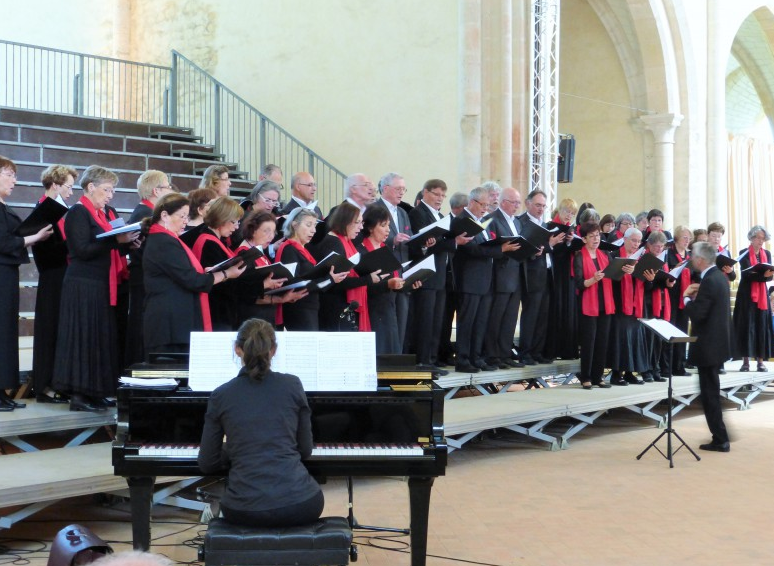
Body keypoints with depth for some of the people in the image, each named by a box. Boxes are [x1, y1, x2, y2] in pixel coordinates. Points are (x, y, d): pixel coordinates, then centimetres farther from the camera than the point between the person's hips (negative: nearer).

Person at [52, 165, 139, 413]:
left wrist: (126, 241, 0)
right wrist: (116, 240, -22)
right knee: (83, 336, -5)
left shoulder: (103, 214, 17)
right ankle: (78, 395, 0)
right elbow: (83, 249, -19)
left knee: (101, 337, 9)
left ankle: (93, 392, 16)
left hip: (102, 286, 9)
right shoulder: (78, 212, -9)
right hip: (83, 286, -9)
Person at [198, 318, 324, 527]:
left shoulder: (220, 396, 2)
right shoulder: (292, 385, 2)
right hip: (298, 505, 0)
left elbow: (207, 464, 7)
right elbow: (305, 450, 9)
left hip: (245, 510, 1)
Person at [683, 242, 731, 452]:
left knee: (709, 393, -3)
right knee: (711, 393, 18)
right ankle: (719, 437, 25)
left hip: (708, 345, -10)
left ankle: (720, 440, 1)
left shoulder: (709, 281, -22)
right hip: (718, 341, 10)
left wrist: (687, 297, -9)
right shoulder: (719, 276, 9)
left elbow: (697, 314, -24)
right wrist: (695, 297, 5)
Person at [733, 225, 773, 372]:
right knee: (746, 325, -5)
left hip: (762, 295, 4)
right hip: (747, 294, -4)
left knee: (762, 326, 1)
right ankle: (746, 361, -3)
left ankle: (760, 361, 3)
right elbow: (746, 274, -14)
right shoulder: (744, 253, -2)